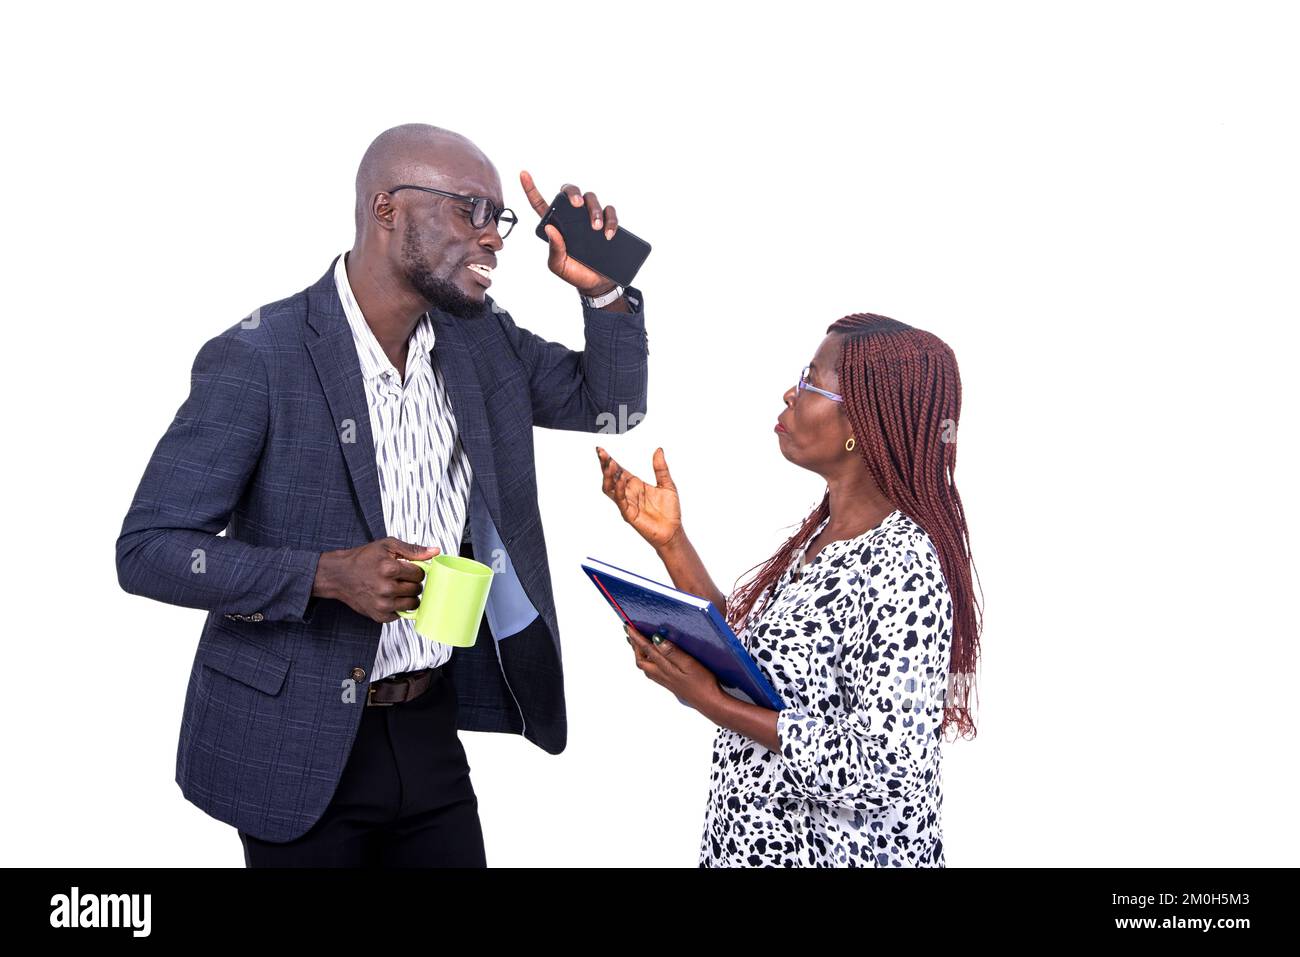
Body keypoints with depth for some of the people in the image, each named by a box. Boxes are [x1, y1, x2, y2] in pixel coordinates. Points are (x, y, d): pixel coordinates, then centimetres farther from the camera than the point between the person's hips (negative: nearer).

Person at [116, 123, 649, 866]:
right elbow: (147, 549, -15)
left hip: (432, 728, 5)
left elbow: (611, 404, 13)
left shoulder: (482, 339, 2)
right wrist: (329, 575, -27)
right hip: (301, 747, -5)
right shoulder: (259, 358, -16)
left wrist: (601, 287, -5)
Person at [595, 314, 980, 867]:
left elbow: (888, 770, -27)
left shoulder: (901, 567, -25)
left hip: (837, 851, -8)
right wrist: (669, 540, -2)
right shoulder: (828, 530, 2)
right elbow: (750, 664, 5)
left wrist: (707, 701, -25)